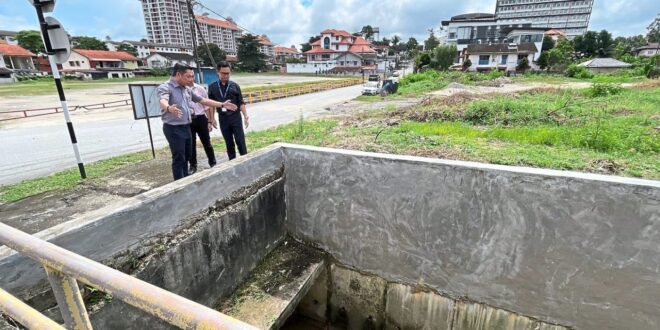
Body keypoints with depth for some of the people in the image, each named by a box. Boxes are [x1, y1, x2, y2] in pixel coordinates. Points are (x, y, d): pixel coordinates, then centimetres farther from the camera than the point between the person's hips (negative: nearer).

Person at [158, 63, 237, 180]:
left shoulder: (186, 89, 11)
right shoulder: (165, 87, -14)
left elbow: (202, 100, 19)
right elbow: (163, 101, -34)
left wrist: (222, 105, 16)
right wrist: (169, 108, -58)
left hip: (186, 127, 8)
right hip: (173, 129, -8)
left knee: (186, 156, 18)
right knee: (178, 159, -4)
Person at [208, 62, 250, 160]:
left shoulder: (234, 85, 0)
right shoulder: (212, 87, 3)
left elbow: (241, 103, 0)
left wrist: (246, 116, -9)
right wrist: (212, 118, 5)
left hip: (236, 117, -1)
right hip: (223, 119, 2)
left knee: (240, 141, -2)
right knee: (229, 143, 9)